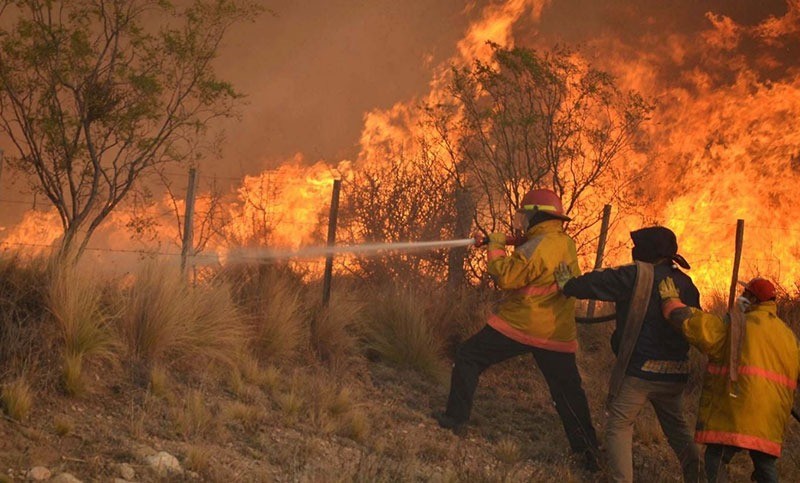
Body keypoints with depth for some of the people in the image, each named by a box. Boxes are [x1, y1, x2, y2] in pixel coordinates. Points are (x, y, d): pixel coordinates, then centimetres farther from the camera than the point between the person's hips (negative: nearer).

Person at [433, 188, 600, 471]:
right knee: (568, 393, 12)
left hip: (518, 325, -7)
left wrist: (496, 248, -6)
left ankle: (456, 418, 11)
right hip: (557, 333, 7)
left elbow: (507, 277, -21)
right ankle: (587, 451, 11)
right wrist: (505, 243, 6)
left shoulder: (539, 246, -17)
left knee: (468, 357, 10)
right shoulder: (566, 243, 8)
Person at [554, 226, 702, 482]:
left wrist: (569, 285, 7)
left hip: (639, 369, -6)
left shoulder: (638, 275, -13)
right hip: (675, 373, 6)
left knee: (619, 425, 4)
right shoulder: (686, 284, 6)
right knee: (677, 427, 21)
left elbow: (599, 283, -9)